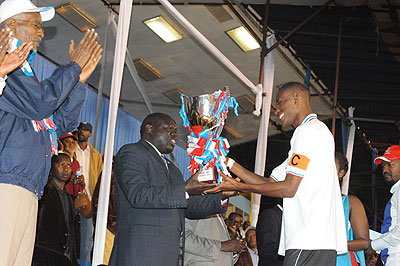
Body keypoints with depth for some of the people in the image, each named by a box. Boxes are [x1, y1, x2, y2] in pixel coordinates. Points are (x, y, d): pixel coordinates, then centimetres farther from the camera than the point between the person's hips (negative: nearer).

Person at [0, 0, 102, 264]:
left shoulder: (25, 72, 27)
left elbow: (63, 123, 26)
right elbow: (40, 102, -14)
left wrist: (79, 79, 17)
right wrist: (73, 66, 0)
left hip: (28, 192, 10)